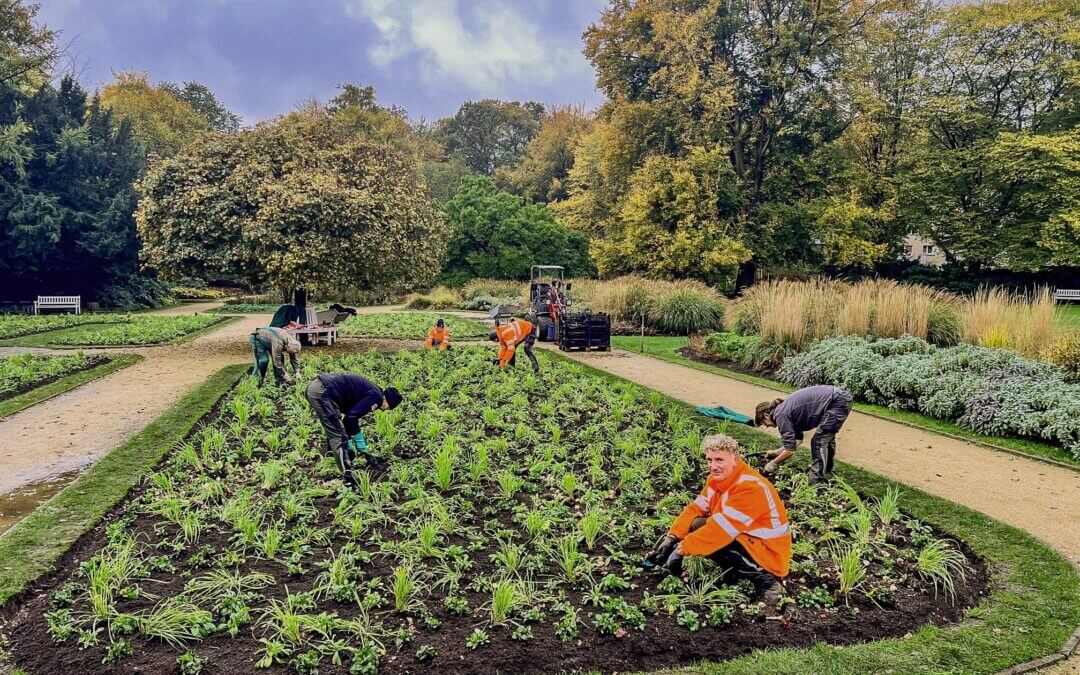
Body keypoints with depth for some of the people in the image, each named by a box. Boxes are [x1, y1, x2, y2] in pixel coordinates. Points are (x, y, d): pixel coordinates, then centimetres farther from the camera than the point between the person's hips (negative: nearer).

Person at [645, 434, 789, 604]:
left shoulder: (750, 487, -25)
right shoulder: (717, 478, 3)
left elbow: (722, 528, -31)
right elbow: (696, 508, 1)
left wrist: (681, 550, -30)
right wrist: (672, 536, -14)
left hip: (768, 553, -9)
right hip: (744, 540, 9)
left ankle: (762, 577, -19)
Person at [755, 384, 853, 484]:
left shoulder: (780, 415, -12)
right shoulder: (786, 408, 15)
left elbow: (790, 450, -12)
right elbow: (798, 439, 23)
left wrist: (773, 464, 0)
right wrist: (776, 452, 22)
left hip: (838, 402, -10)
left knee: (819, 442, -5)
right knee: (827, 437, 25)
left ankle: (815, 482, 0)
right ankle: (827, 471, 43)